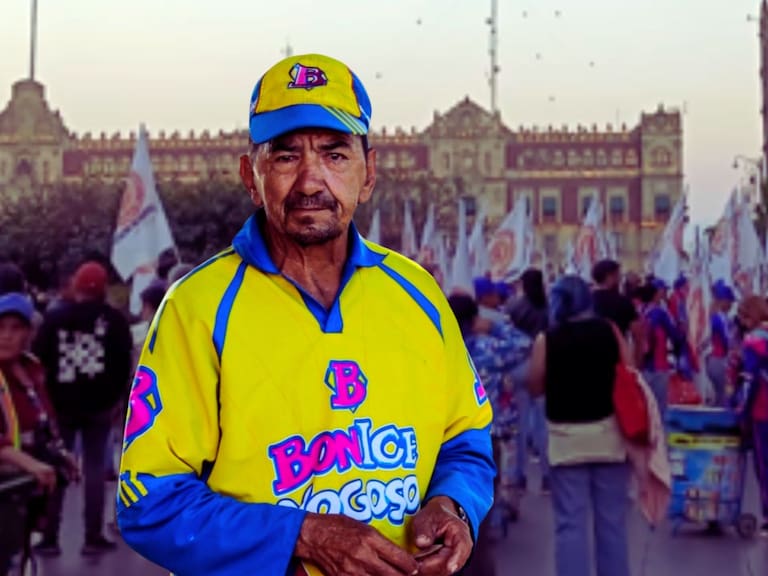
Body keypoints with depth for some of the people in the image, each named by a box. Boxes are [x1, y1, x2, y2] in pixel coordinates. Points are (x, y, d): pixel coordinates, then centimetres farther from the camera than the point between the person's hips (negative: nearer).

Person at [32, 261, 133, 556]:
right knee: (95, 467, 5)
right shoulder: (114, 319, -1)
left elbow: (39, 359, 0)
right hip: (99, 404, -1)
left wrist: (48, 398, 9)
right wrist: (116, 398, 5)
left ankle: (49, 537, 7)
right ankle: (93, 537, 3)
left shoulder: (54, 318, 1)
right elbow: (124, 363, -5)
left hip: (61, 403, 1)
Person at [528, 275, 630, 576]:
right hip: (607, 433, 2)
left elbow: (536, 388, 0)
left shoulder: (546, 340, -7)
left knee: (570, 522, 3)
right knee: (612, 520, 11)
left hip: (566, 437, -1)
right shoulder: (609, 331, -2)